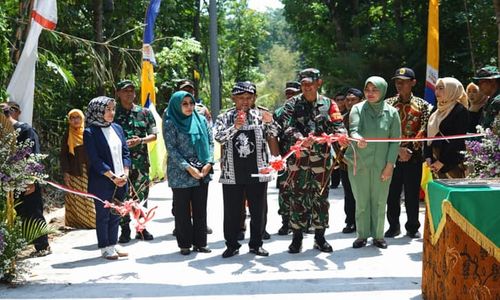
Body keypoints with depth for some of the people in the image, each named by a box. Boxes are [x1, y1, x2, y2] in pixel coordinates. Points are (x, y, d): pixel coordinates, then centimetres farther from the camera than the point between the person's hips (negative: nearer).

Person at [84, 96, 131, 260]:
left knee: (116, 214, 12)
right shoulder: (90, 132, -9)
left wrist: (125, 173, -4)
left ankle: (113, 244, 23)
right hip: (102, 182, -6)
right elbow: (95, 160, -14)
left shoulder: (117, 128, 11)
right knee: (103, 214, 4)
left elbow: (125, 152, 10)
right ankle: (105, 247, 13)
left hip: (121, 181, 6)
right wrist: (112, 177, -17)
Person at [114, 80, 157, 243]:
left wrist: (140, 140, -10)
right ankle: (125, 229, 9)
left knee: (142, 195, 7)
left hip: (141, 160, 2)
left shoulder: (144, 112, 8)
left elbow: (154, 135, 7)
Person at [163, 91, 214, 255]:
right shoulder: (170, 123, -5)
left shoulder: (201, 120, 7)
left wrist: (209, 163, -7)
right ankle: (185, 244, 15)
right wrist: (188, 168, -16)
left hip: (202, 173, 4)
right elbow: (171, 149, -10)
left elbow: (210, 142, 8)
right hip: (180, 174, -4)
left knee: (200, 209, 8)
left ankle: (200, 242, 17)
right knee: (182, 210, 5)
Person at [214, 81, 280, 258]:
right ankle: (232, 245, 17)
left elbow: (272, 138, 9)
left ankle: (256, 244, 22)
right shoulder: (224, 118, 3)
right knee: (232, 212, 5)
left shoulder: (261, 116, 6)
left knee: (258, 211, 8)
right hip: (232, 174, -1)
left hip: (257, 173, 1)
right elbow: (219, 137, -11)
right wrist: (235, 127, -26)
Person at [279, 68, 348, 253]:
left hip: (321, 158, 1)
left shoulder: (328, 104, 8)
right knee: (297, 197, 1)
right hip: (298, 157, -1)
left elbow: (338, 125, -1)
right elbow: (289, 127, -9)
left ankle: (320, 237, 20)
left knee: (321, 197, 8)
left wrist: (340, 135, -24)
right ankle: (297, 237, 12)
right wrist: (301, 139, -29)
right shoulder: (292, 104, 4)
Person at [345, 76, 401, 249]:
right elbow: (353, 130, -15)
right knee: (361, 201, 6)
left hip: (381, 165, 0)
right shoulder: (358, 109, 0)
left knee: (380, 201, 5)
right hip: (359, 163, 0)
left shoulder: (391, 112, 1)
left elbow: (395, 141, 1)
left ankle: (378, 235, 17)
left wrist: (390, 165, -5)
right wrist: (357, 138, -39)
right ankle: (362, 235, 17)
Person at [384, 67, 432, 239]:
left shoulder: (422, 105, 4)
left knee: (412, 193, 6)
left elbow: (423, 130, -3)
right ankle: (394, 226, 18)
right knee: (392, 193, 6)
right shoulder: (388, 104, 5)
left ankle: (412, 227, 17)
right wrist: (398, 149, -13)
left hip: (414, 156, -1)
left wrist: (411, 149, -14)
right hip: (392, 155, 1)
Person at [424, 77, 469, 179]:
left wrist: (442, 161, -14)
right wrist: (428, 156, 3)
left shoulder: (460, 111, -7)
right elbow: (429, 135, 16)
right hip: (435, 163, 7)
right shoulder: (436, 110, 16)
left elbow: (458, 141, -13)